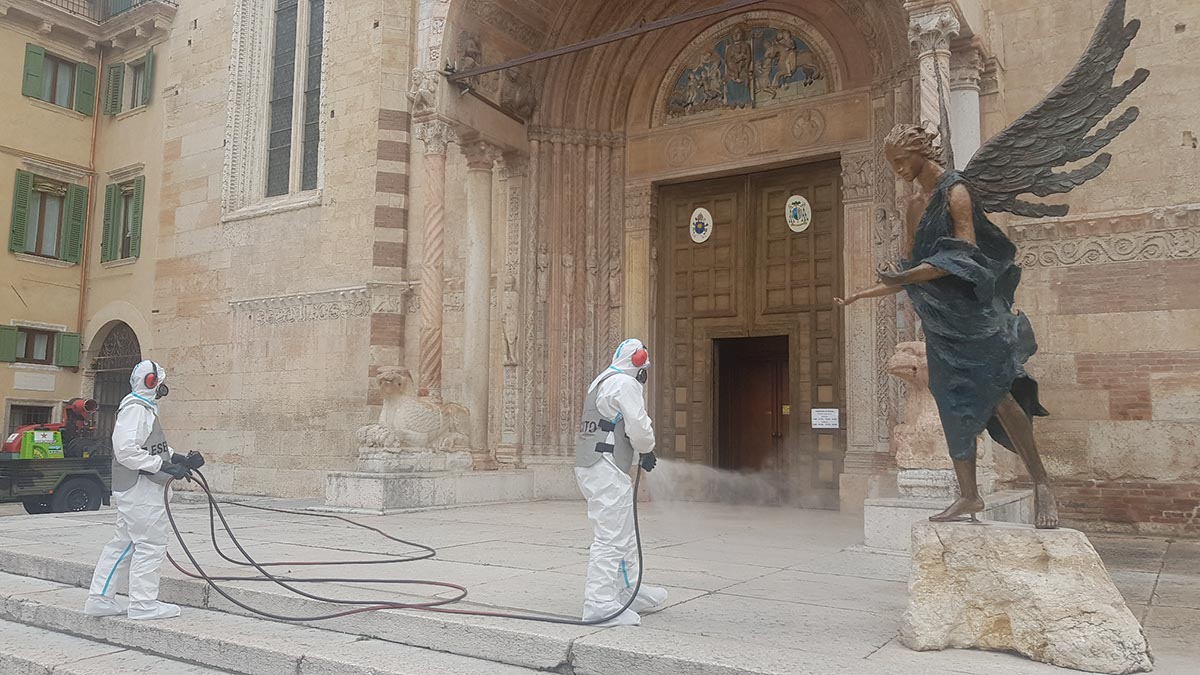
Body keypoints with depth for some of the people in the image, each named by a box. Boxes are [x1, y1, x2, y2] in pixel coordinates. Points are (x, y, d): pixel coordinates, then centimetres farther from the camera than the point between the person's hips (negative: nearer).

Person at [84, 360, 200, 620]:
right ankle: (143, 603, 4)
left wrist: (179, 459, 12)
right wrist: (164, 466, -23)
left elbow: (153, 446, 26)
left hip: (133, 490, 11)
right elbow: (126, 450, -25)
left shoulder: (144, 408, 19)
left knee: (124, 543, 16)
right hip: (140, 491, -11)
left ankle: (101, 599, 23)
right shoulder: (136, 408, -15)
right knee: (151, 544, -4)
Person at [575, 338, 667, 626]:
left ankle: (630, 592, 29)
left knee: (624, 535, 19)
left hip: (589, 465, 10)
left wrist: (640, 450, 16)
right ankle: (600, 604, -8)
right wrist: (647, 450, 3)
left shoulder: (601, 382, 21)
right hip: (606, 470, -10)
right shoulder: (626, 384, -9)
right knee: (611, 537, -9)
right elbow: (638, 427, -16)